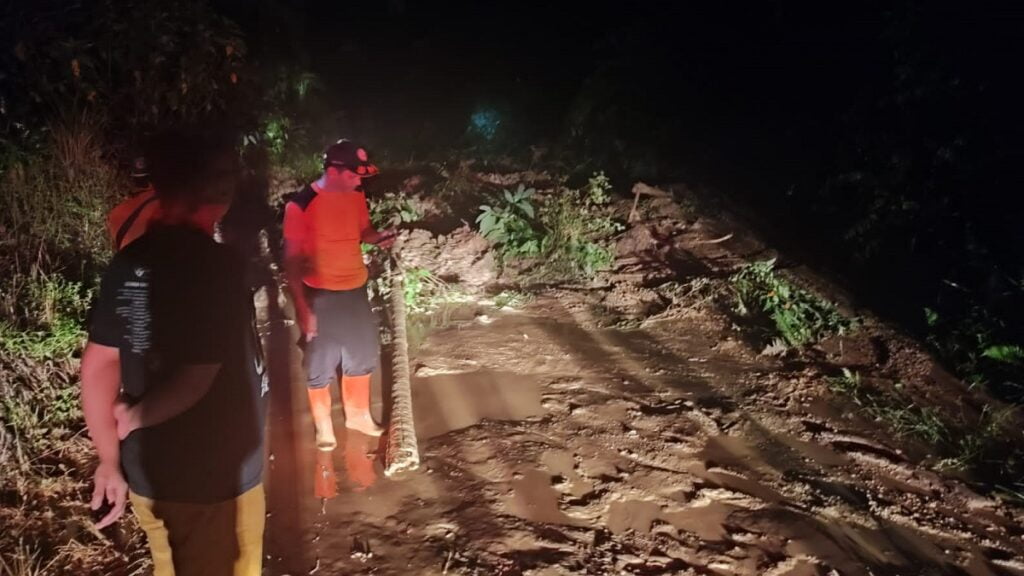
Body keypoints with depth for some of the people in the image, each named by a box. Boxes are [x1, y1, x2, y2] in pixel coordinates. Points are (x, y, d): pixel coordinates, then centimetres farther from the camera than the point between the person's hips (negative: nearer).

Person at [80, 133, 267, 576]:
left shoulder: (129, 262, -2)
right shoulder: (217, 264, -22)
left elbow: (97, 366, 1)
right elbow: (197, 378, -26)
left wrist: (110, 460, 9)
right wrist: (134, 416, -7)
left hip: (145, 473, 6)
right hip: (214, 478, -6)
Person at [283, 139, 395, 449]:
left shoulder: (356, 195, -1)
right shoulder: (301, 205, -20)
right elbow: (292, 258, -16)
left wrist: (378, 237, -8)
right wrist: (301, 306, -19)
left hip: (356, 289, 6)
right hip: (321, 295, -6)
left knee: (362, 355, 19)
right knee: (321, 364, 8)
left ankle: (358, 414, 40)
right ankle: (323, 426, 29)